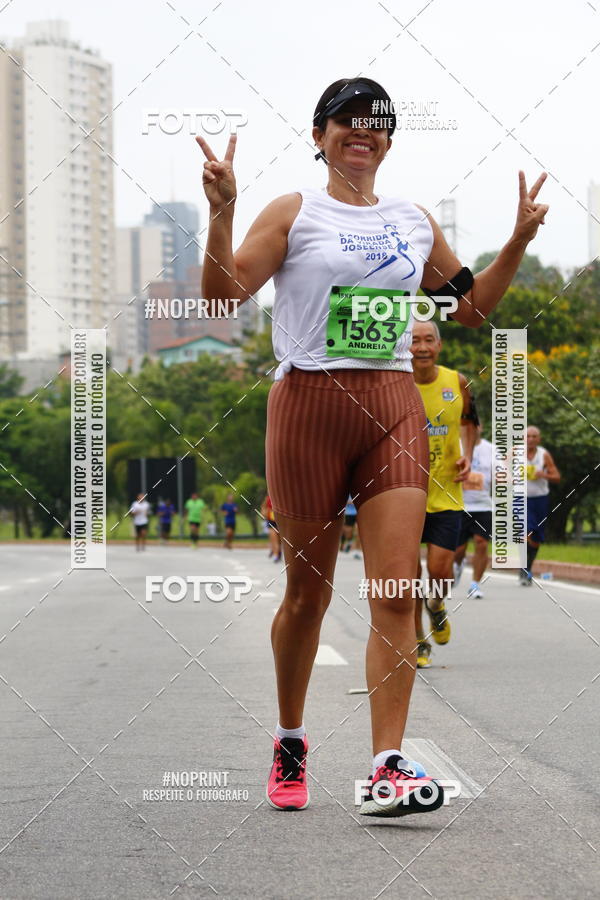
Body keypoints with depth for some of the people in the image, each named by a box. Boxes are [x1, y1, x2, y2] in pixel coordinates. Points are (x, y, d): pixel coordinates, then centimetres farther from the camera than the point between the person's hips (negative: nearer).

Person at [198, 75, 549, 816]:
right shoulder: (294, 213, 1)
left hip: (394, 409, 3)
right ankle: (290, 742, 27)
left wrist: (520, 239, 14)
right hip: (309, 406, -3)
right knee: (308, 591, 6)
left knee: (397, 590, -10)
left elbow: (471, 306, 24)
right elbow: (222, 294, -9)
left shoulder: (416, 223, 14)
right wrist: (220, 210, -22)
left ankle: (386, 768, -13)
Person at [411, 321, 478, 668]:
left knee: (441, 570, -7)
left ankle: (437, 605, 30)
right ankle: (418, 643, 20)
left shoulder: (457, 383, -3)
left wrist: (467, 456, -2)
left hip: (445, 493, 1)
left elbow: (468, 421, 15)